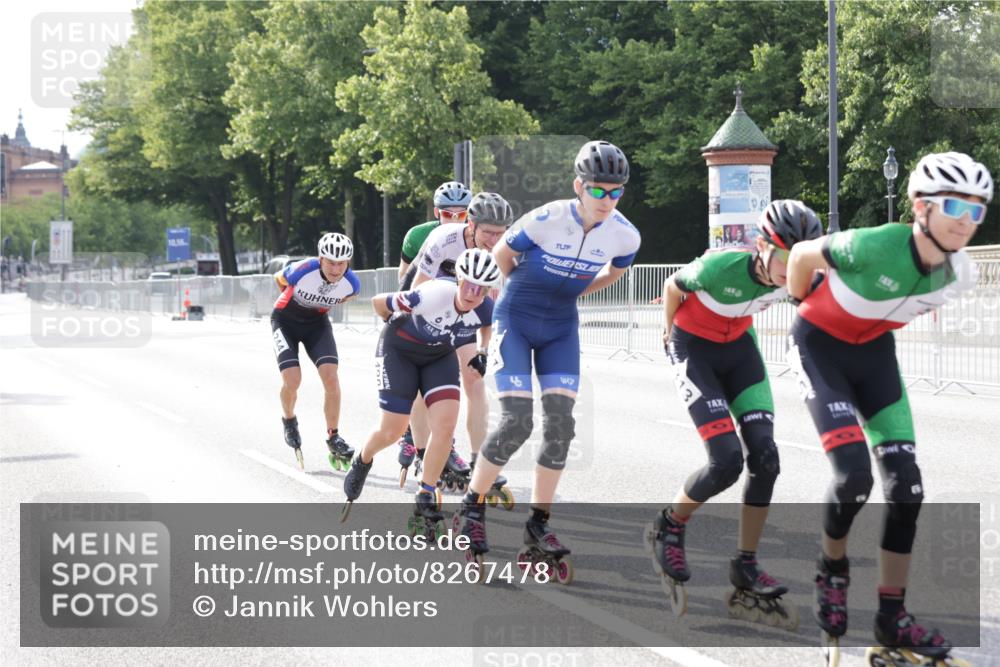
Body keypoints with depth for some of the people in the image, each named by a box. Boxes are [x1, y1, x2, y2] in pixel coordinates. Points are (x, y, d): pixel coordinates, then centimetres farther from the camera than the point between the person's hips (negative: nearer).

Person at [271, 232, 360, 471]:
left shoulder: (352, 284, -23)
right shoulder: (302, 271, -34)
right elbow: (279, 279, -9)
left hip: (316, 322, 3)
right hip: (286, 320, -3)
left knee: (331, 377, -15)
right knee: (292, 380, -17)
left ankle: (333, 439, -3)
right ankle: (289, 422, 16)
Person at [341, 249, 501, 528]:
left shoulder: (486, 309, -23)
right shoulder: (431, 296, -38)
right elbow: (378, 302, -21)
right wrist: (396, 324, -3)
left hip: (440, 356, 4)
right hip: (399, 351, -4)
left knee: (446, 425, -15)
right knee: (392, 432, -2)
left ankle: (425, 498, -1)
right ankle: (362, 462, 33)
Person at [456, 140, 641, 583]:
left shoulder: (625, 236, -13)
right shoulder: (546, 220, -25)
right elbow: (501, 254, -6)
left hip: (562, 328, 4)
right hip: (515, 319, -4)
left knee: (560, 424, -6)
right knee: (516, 421, -14)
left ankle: (537, 530, 4)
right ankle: (472, 506, 7)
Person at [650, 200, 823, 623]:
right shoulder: (722, 267, -34)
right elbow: (673, 287, -12)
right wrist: (669, 331, 3)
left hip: (738, 347, 5)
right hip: (694, 347, -5)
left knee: (764, 455, -9)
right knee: (727, 460, -18)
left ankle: (746, 568, 1)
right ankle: (669, 526, 9)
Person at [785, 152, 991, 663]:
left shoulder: (959, 274, -16)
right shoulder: (874, 246, -34)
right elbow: (802, 255, -14)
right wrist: (801, 303, 3)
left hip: (873, 351, 6)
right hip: (819, 346, -5)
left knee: (906, 485, -4)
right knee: (854, 475, -20)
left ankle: (892, 617, 7)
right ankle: (832, 568, 11)